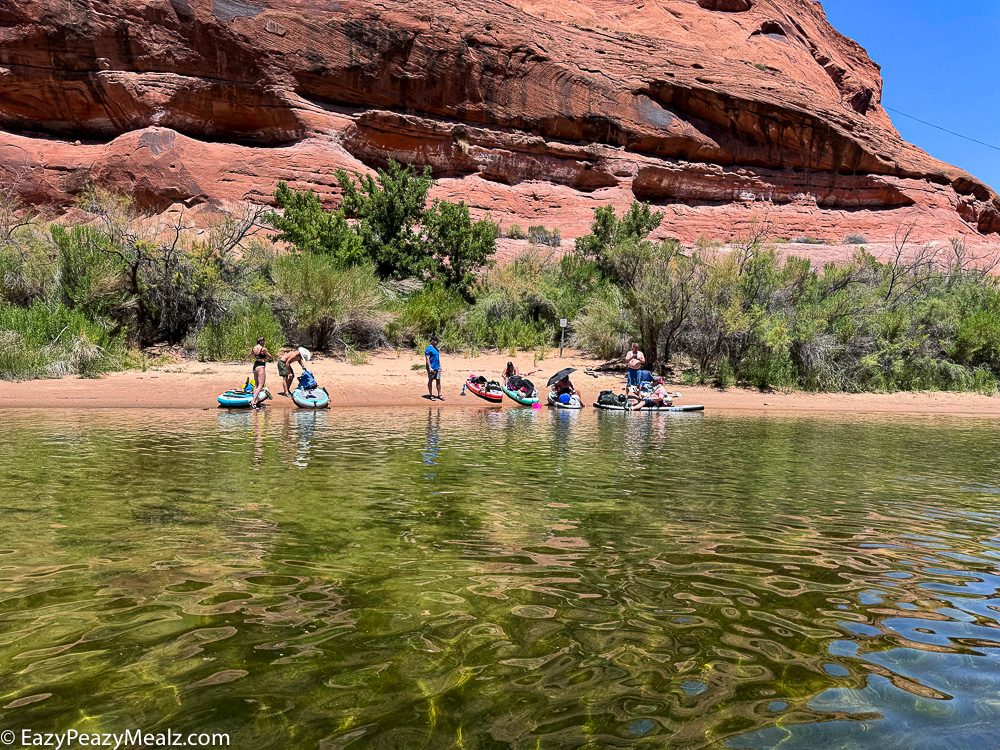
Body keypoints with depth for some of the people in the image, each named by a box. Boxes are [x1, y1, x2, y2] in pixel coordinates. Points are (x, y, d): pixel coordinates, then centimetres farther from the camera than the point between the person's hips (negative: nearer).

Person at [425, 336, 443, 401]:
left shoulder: (436, 348, 14)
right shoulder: (428, 349, -12)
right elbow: (427, 359, -16)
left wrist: (440, 366, 18)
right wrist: (430, 368, -21)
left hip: (437, 368, 8)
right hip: (432, 369, -8)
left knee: (438, 381, 7)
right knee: (430, 381, 3)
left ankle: (439, 395, 12)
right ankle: (431, 395, 10)